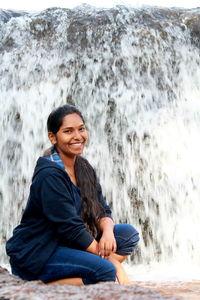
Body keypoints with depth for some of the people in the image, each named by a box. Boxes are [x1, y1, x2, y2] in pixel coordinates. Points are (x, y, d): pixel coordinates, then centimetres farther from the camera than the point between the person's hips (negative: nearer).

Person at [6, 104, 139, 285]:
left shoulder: (84, 168, 5)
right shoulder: (49, 175, -21)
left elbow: (102, 211, 4)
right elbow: (71, 228, -23)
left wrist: (108, 232, -20)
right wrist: (111, 260, -17)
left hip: (67, 244, 9)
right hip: (34, 255, -8)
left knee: (129, 233, -3)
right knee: (105, 270, -27)